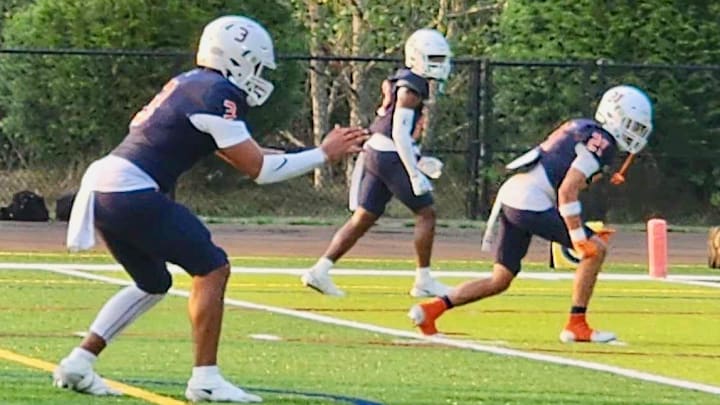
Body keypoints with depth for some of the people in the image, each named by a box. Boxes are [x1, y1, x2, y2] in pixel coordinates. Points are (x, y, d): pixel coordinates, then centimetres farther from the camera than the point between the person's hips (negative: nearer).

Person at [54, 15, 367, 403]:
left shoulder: (189, 84, 21)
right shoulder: (218, 95, -8)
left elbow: (241, 155, 28)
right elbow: (259, 170, -5)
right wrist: (324, 154, 4)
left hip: (102, 186, 10)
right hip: (131, 192, -10)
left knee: (153, 283, 23)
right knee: (212, 268, -2)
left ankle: (78, 363, 18)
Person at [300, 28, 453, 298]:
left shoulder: (401, 83, 16)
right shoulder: (411, 88, -13)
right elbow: (400, 134, -19)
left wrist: (418, 161, 24)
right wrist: (415, 174, -20)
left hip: (375, 153, 9)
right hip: (390, 157, -9)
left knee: (363, 219, 8)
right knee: (426, 213, 0)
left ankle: (320, 270, 5)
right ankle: (423, 281, 4)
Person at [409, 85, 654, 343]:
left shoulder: (582, 129, 21)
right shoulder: (602, 143, -8)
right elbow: (567, 190, -17)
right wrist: (578, 237, -16)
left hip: (509, 196, 9)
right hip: (531, 204, -9)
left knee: (499, 281, 13)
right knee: (595, 250, -2)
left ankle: (430, 309, 8)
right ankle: (576, 325, -1)